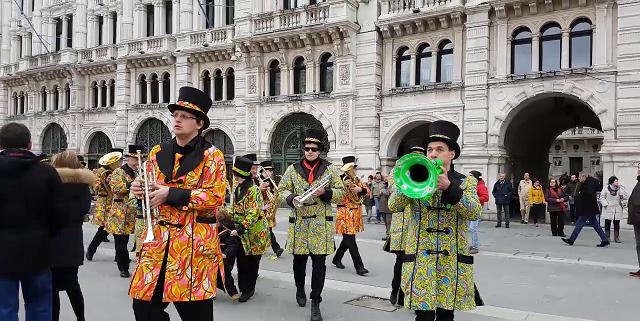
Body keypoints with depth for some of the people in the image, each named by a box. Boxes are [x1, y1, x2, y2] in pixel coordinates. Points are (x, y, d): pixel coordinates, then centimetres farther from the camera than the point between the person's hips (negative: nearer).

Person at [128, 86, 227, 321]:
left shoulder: (212, 155, -5)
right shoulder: (158, 153, 12)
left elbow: (216, 197, -15)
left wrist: (171, 194, -18)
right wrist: (140, 189, -3)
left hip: (194, 243, -5)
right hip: (157, 239, 5)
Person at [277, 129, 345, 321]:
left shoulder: (330, 169, 2)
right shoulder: (293, 169, 5)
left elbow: (341, 192, 4)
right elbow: (282, 189, 8)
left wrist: (325, 192, -15)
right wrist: (292, 198, -13)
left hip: (321, 224, -1)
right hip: (298, 222, 1)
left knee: (319, 264, -2)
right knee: (299, 260, 14)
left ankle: (315, 303, 9)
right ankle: (300, 289, 41)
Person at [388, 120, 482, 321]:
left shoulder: (466, 182, 7)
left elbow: (475, 212, -11)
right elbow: (394, 206, -6)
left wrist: (449, 187, -22)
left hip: (453, 260, 1)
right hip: (420, 259, 0)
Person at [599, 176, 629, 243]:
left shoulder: (620, 188, 1)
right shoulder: (606, 188, -3)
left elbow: (626, 197, 4)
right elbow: (602, 197, 0)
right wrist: (605, 204, -7)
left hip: (618, 210, 2)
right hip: (608, 209, -2)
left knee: (617, 224, 5)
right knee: (607, 224, 3)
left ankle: (616, 238, 13)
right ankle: (607, 237, 12)